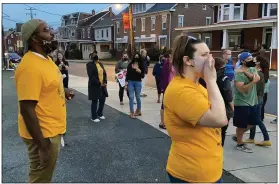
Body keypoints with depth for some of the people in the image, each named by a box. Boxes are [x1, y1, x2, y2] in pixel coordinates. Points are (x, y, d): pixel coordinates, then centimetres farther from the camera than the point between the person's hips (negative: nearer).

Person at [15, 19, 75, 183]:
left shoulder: (46, 58, 6)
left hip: (52, 129, 9)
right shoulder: (30, 66, -25)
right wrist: (42, 143, -23)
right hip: (42, 134, -9)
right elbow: (26, 109, -26)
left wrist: (63, 91, 2)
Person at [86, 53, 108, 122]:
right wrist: (99, 83, -18)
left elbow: (104, 73, 10)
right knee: (94, 101, 2)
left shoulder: (100, 64, 12)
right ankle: (94, 117, 15)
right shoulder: (89, 65, -9)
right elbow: (91, 76, -17)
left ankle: (100, 114, 33)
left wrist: (105, 82, -5)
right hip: (94, 86, -7)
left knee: (102, 100, 13)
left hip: (102, 85, 7)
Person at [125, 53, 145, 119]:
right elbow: (127, 74, 2)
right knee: (131, 97, -1)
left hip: (138, 82, 0)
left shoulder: (141, 66, 0)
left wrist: (140, 71, -18)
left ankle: (138, 111, 28)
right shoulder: (130, 65, 1)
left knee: (138, 97, 11)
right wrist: (126, 83, -3)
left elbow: (143, 76, 0)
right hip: (130, 82, 0)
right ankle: (132, 112, 6)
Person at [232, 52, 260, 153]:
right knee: (241, 125, 5)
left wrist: (246, 72, -23)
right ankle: (239, 144, 22)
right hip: (242, 103, -8)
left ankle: (237, 136, 36)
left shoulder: (253, 69, 7)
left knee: (252, 123, 18)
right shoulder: (239, 72, -17)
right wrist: (253, 81, -27)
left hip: (252, 102, 8)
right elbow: (241, 89, -25)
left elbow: (258, 78, -14)